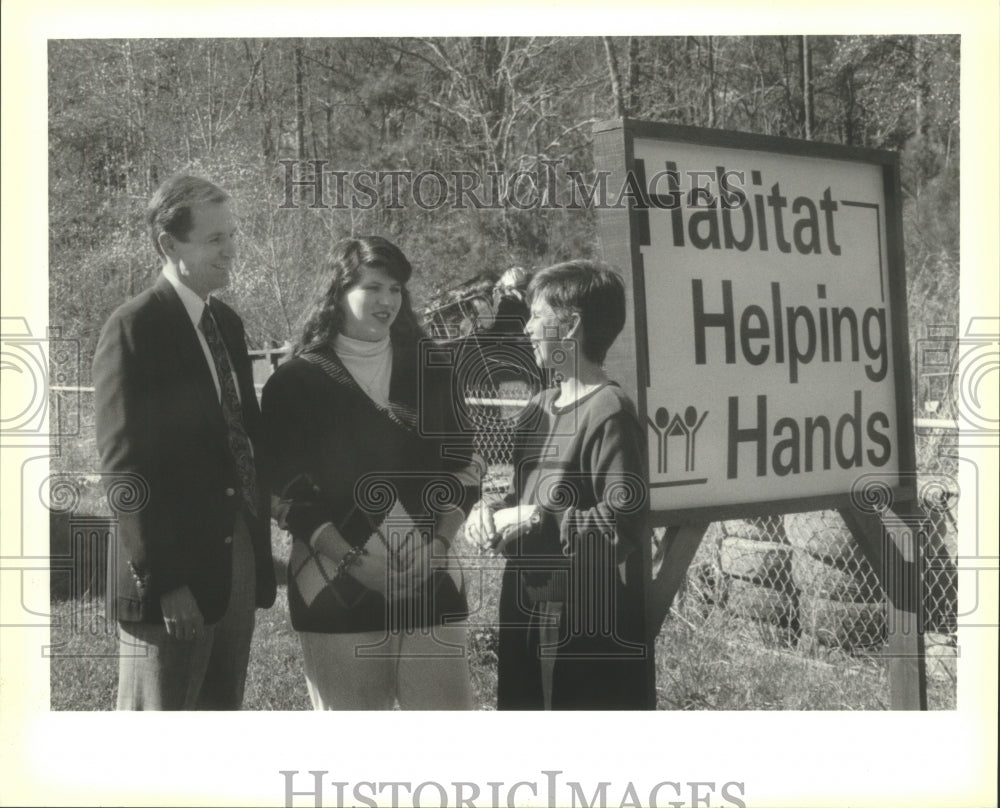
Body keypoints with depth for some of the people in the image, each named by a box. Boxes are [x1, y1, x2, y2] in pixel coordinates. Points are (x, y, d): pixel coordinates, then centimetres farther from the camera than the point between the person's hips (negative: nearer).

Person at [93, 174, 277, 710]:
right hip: (172, 571, -7)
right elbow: (124, 465, -15)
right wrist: (163, 580, -18)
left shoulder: (227, 323, 12)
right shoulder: (133, 328, -11)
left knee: (221, 712, 15)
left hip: (239, 560, 7)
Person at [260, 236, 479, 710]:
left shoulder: (427, 373, 11)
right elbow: (284, 493, -4)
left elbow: (464, 467, 12)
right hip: (337, 587, -3)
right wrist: (354, 562, -13)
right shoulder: (296, 383, 1)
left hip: (431, 580, 3)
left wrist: (440, 543, -4)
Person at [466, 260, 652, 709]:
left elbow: (624, 519, -22)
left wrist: (536, 520, -16)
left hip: (591, 626, -9)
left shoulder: (608, 414, -16)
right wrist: (492, 508, 1)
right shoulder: (540, 409, 12)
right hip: (526, 614, 9)